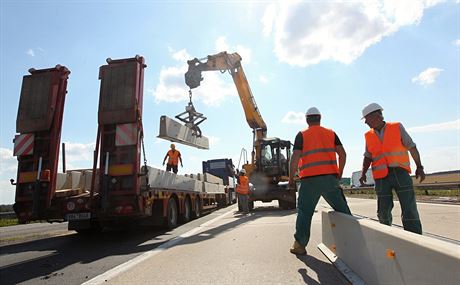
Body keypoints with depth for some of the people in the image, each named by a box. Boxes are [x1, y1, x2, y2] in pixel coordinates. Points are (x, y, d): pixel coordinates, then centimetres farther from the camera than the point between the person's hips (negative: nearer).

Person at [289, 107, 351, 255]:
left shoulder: (302, 135, 3)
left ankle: (299, 245, 8)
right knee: (342, 209, 15)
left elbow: (295, 158, -7)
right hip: (330, 178, 3)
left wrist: (291, 178, 1)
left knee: (304, 212, 5)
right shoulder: (331, 133, 12)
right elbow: (342, 154, 6)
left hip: (310, 180, -2)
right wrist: (339, 173, 16)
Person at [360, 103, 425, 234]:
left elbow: (411, 147, 5)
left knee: (409, 209, -8)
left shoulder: (397, 127, 2)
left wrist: (419, 167, -1)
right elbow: (368, 157, 11)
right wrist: (363, 173, -4)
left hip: (400, 173, -2)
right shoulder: (369, 136, 9)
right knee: (383, 211, 6)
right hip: (381, 177, 3)